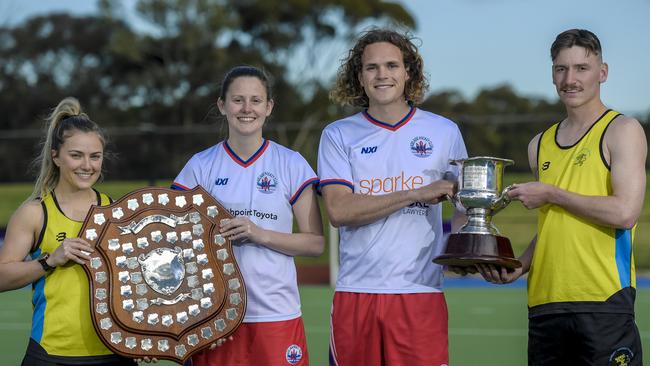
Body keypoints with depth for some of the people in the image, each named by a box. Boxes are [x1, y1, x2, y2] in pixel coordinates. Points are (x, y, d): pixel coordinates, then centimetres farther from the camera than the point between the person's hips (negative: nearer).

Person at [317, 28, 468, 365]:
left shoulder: (444, 132, 10)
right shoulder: (338, 136, 6)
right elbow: (338, 210, -7)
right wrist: (418, 194, -13)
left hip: (421, 292, 0)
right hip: (356, 291, 0)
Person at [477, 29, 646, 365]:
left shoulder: (622, 130, -1)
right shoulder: (540, 145, 18)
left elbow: (625, 212, -14)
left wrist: (551, 194, -7)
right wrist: (518, 267, 7)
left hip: (603, 300, -6)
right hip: (544, 301, 6)